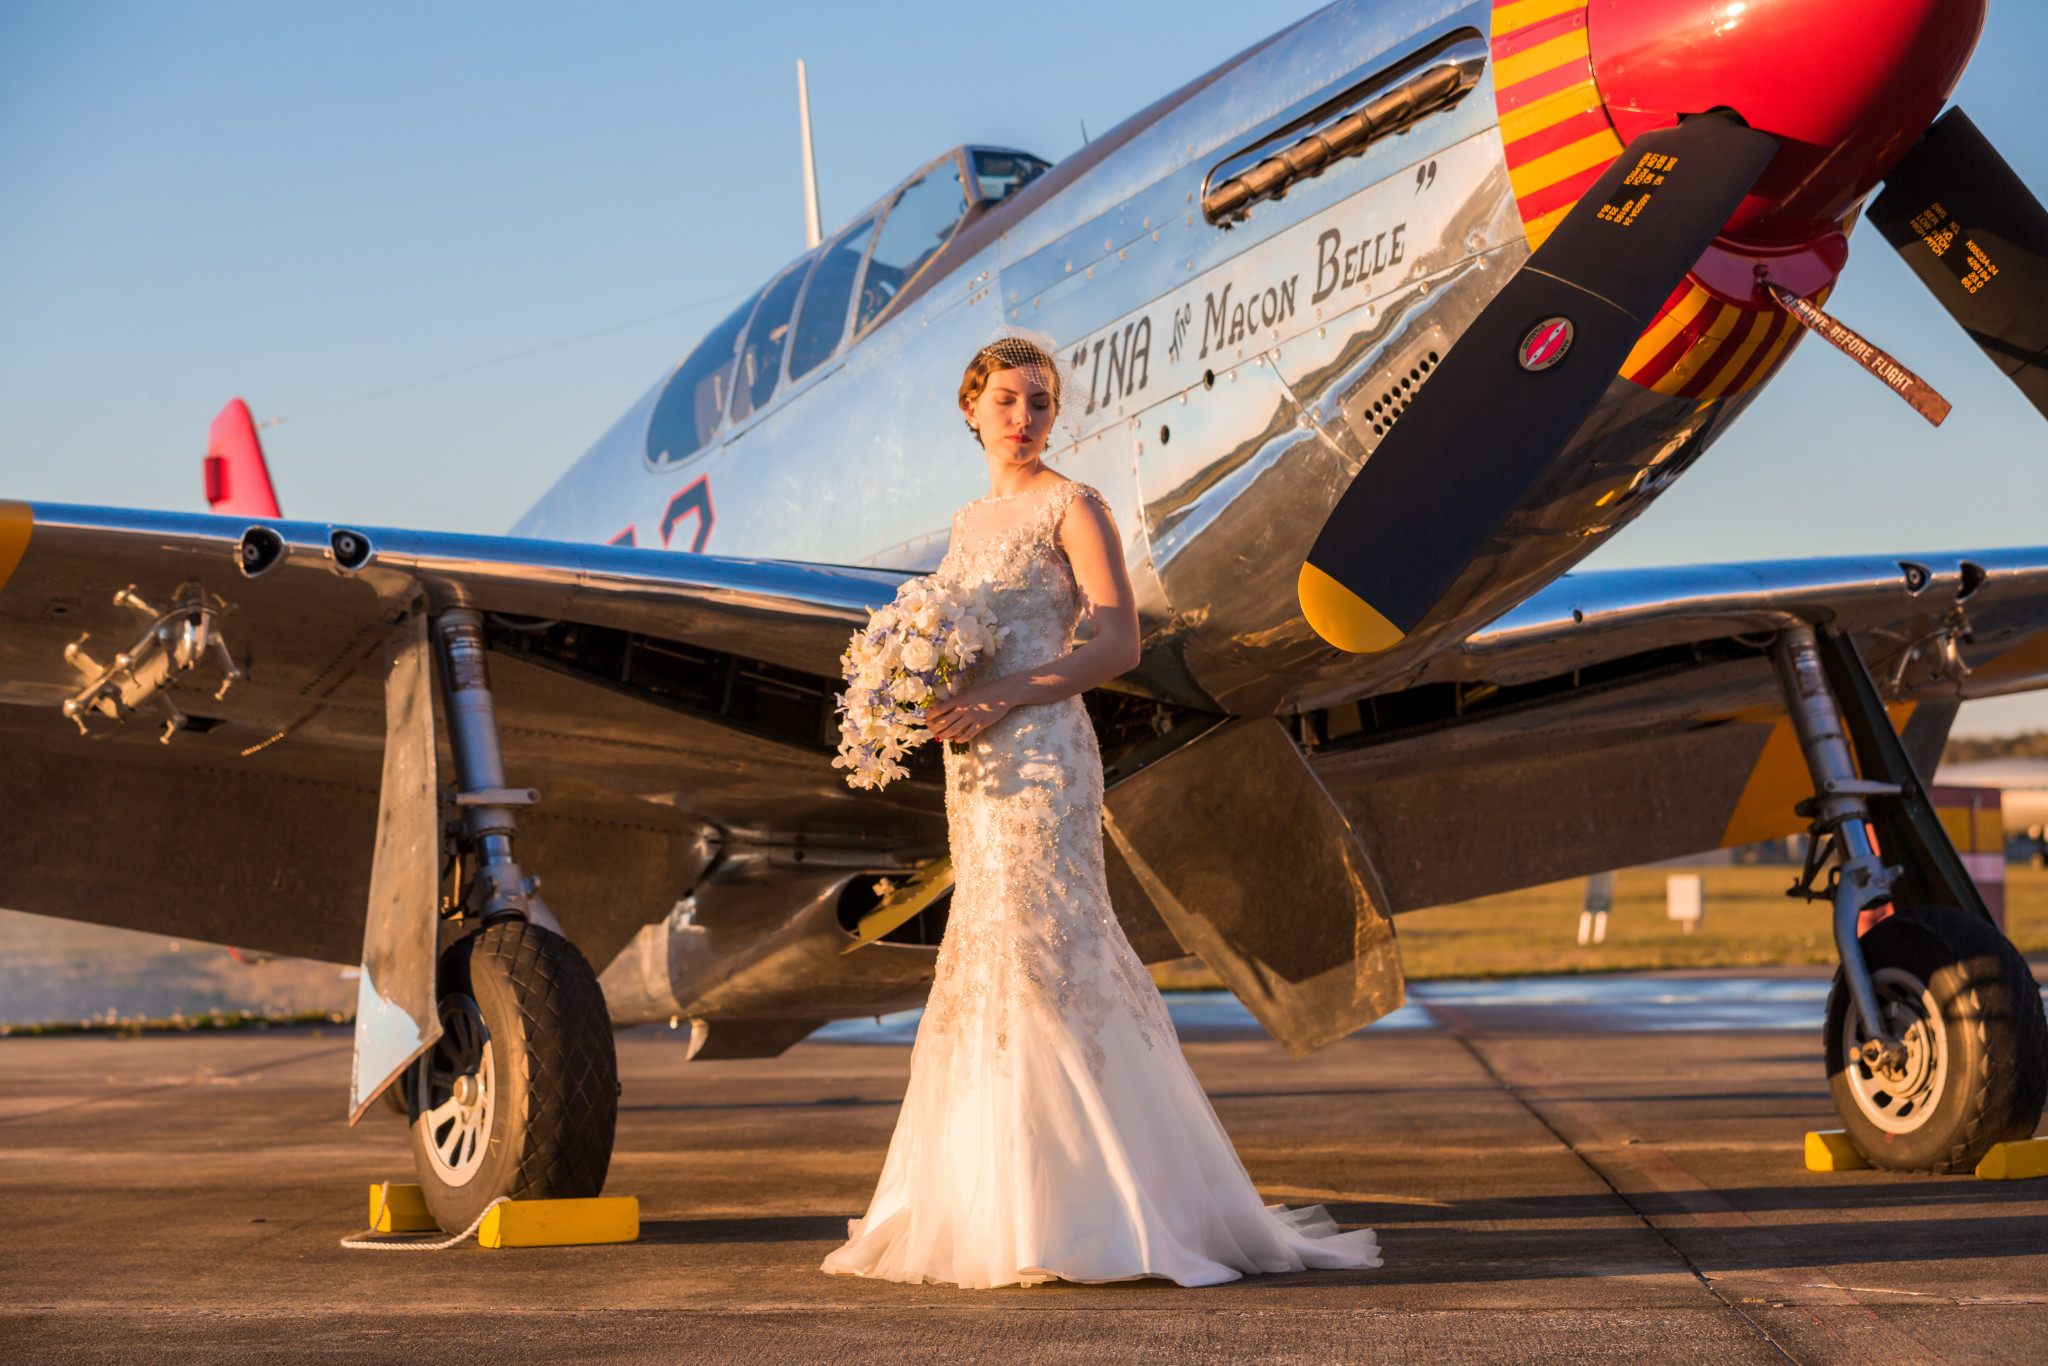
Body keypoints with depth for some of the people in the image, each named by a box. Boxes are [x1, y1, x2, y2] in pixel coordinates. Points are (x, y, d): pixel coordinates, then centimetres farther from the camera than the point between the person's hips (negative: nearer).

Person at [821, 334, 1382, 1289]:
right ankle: (997, 1204, 14)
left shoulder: (1072, 507, -4)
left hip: (1039, 753, -8)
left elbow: (1120, 644, -11)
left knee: (1044, 955, -11)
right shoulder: (970, 520, 19)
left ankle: (1089, 1215, -7)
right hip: (975, 761, 8)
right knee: (988, 960, 8)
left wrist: (1005, 696, -19)